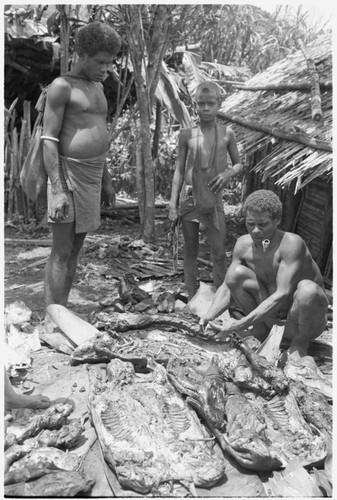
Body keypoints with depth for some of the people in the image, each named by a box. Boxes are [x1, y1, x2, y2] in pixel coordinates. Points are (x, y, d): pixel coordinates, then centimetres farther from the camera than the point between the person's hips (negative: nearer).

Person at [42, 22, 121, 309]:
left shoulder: (96, 87, 17)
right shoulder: (61, 86, -8)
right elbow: (48, 141, -14)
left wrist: (105, 179, 19)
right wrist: (59, 191, -22)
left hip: (93, 174, 8)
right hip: (69, 172, -8)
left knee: (75, 249, 10)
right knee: (61, 252, -6)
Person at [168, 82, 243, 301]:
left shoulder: (227, 133, 3)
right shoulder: (187, 134, 2)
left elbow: (239, 164, 14)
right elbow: (179, 170, 5)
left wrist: (229, 172, -10)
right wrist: (173, 204, 1)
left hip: (214, 200, 0)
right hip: (189, 199, 0)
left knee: (219, 253, -1)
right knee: (191, 252, 8)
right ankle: (192, 300, 19)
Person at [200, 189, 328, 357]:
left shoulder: (292, 243, -24)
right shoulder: (244, 244, -8)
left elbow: (282, 295, -32)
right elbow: (226, 287, -6)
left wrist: (241, 325, -38)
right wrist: (208, 317, -25)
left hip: (304, 320, -4)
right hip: (271, 319, 4)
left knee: (307, 288, -36)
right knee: (237, 273, -16)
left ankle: (300, 344, -7)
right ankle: (260, 335, -1)